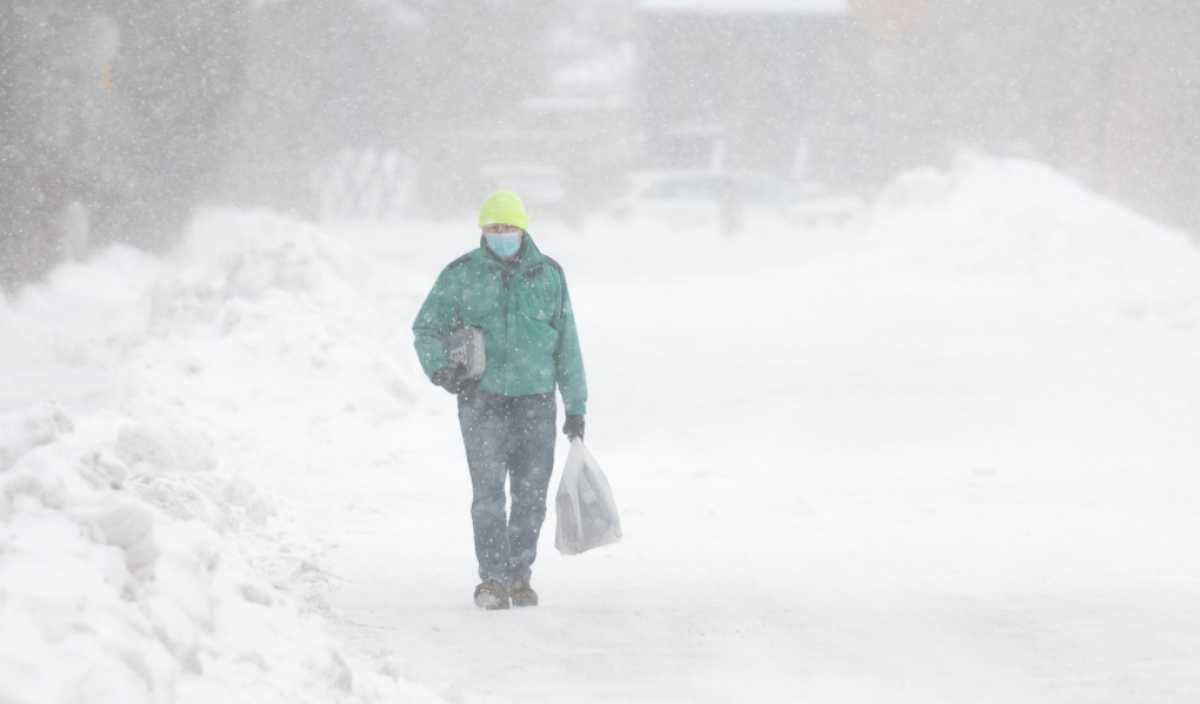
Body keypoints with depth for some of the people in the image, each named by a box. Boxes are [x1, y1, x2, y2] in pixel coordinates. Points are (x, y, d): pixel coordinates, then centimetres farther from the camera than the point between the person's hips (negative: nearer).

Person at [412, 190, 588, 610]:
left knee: (531, 494, 4)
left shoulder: (548, 275, 7)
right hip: (482, 398, -2)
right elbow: (426, 328, 5)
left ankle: (519, 576, 15)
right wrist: (439, 368, -16)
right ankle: (492, 580, -6)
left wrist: (576, 407, 10)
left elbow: (566, 343, 11)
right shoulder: (461, 275, 1)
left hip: (535, 399, 2)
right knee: (489, 492, -9)